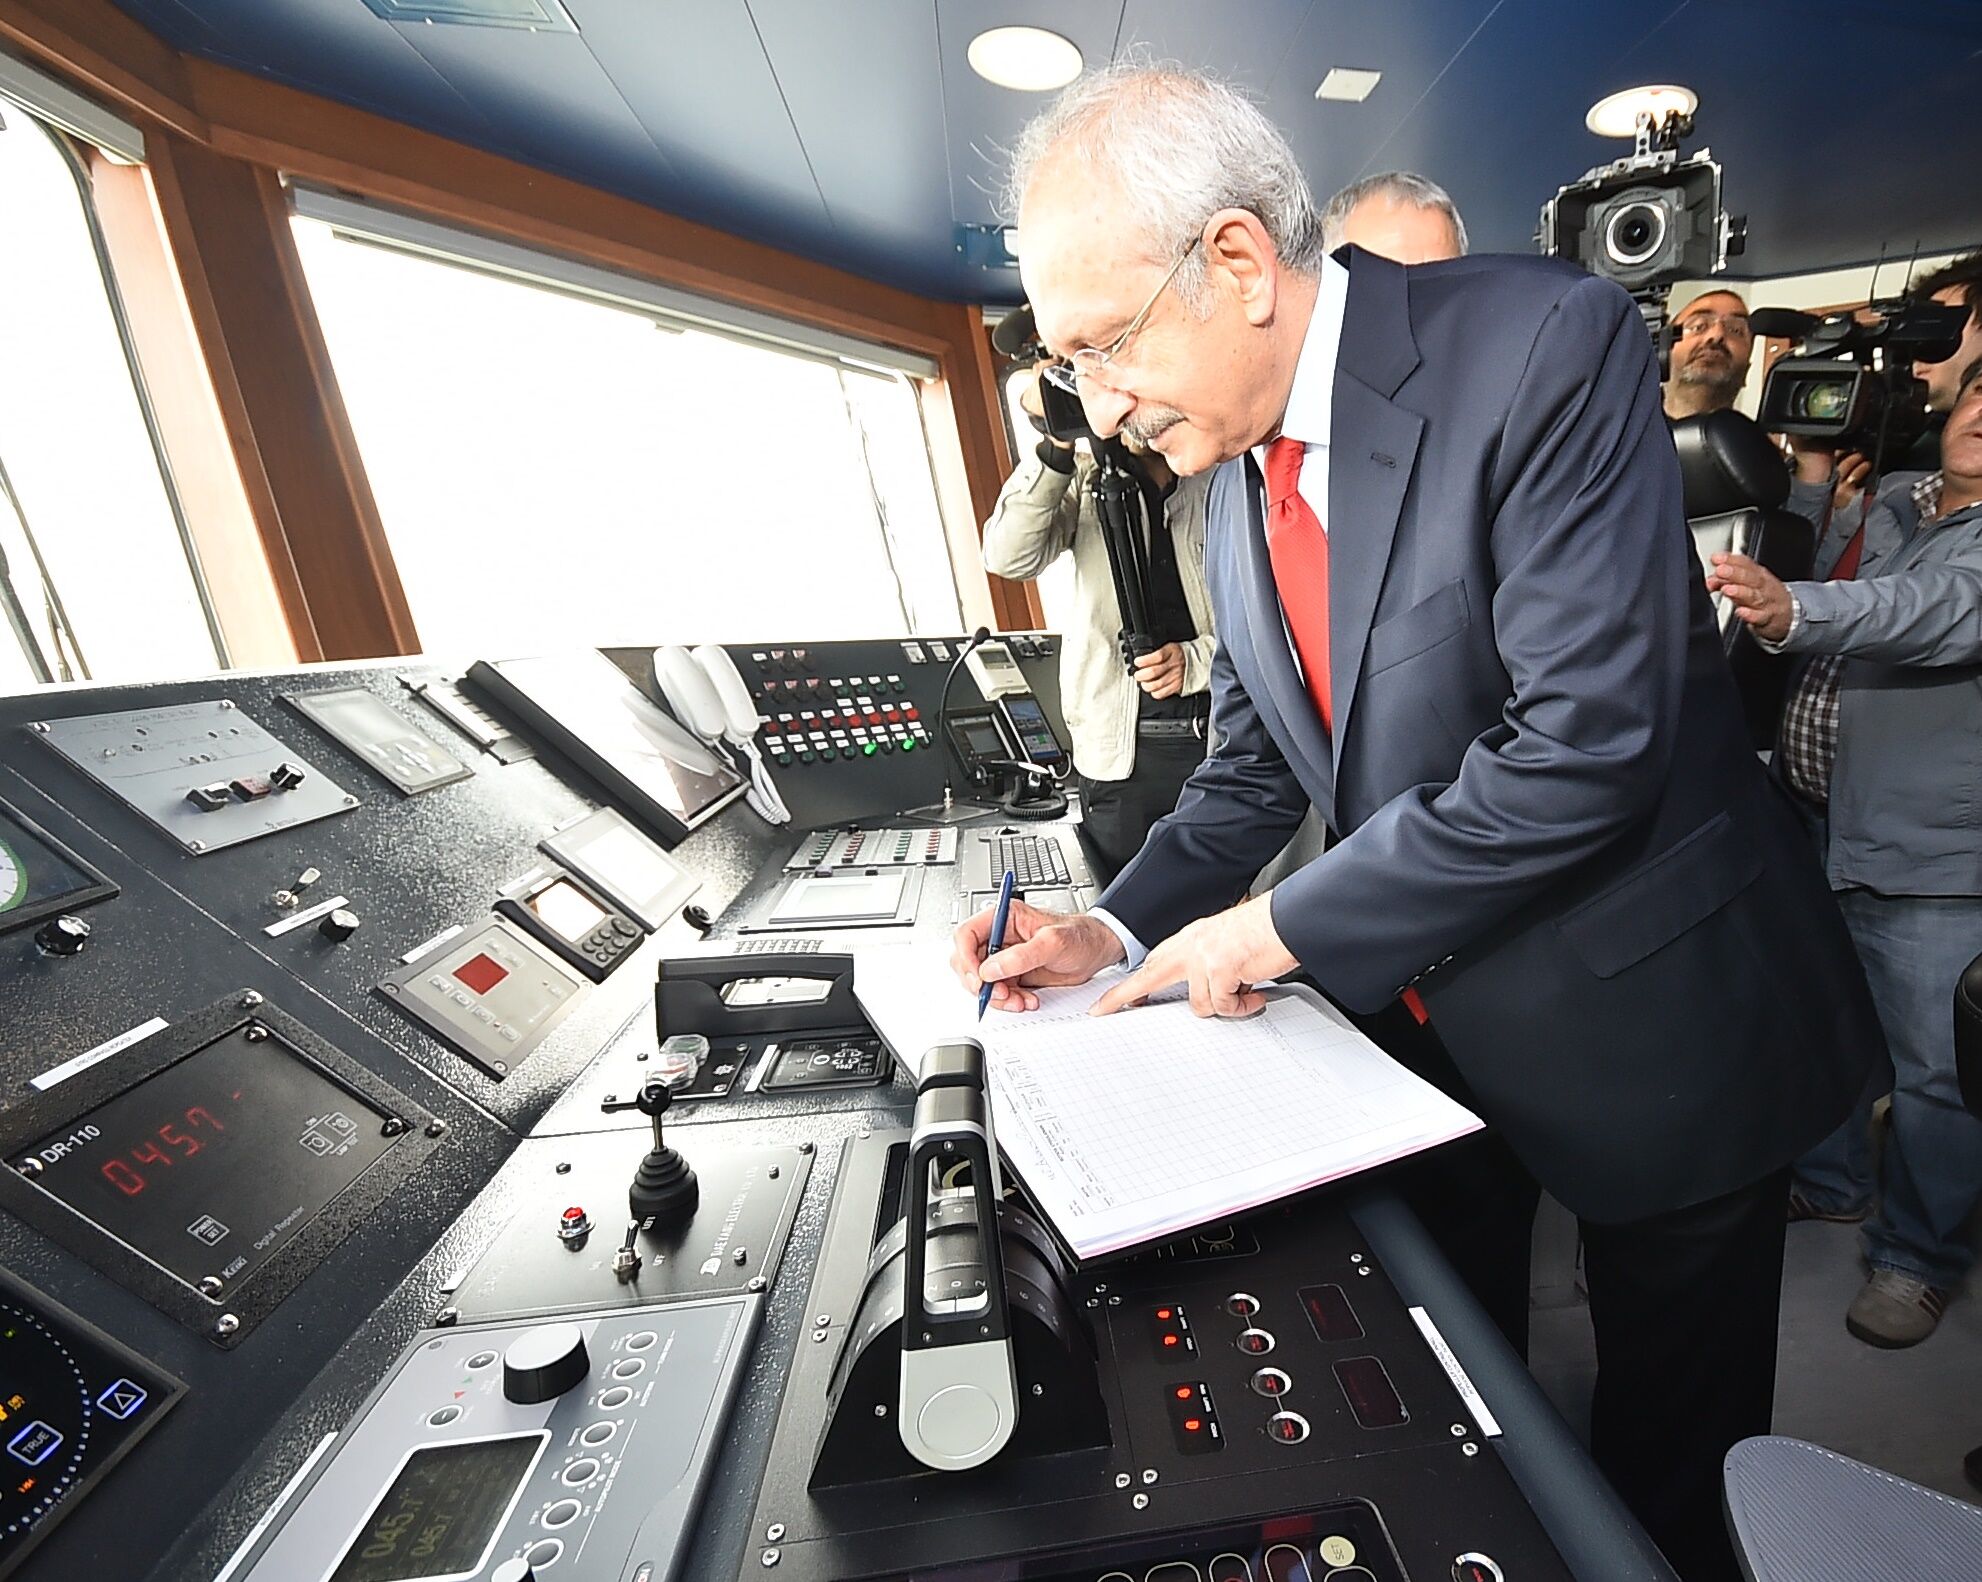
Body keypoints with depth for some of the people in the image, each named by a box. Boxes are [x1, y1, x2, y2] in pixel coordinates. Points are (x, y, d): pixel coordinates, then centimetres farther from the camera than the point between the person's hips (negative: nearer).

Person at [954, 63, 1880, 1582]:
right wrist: (1119, 927, -8)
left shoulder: (1546, 342, -20)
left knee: (1670, 1459, 20)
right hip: (1429, 1017, 6)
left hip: (1648, 1027, -5)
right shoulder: (1237, 468, 0)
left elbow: (1586, 743, -28)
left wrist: (1282, 930, -22)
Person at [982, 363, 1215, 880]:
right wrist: (1058, 445, -14)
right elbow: (1009, 556, -8)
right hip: (1118, 749, 1)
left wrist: (1198, 660, -15)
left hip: (1218, 735, 0)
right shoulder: (1087, 481, 9)